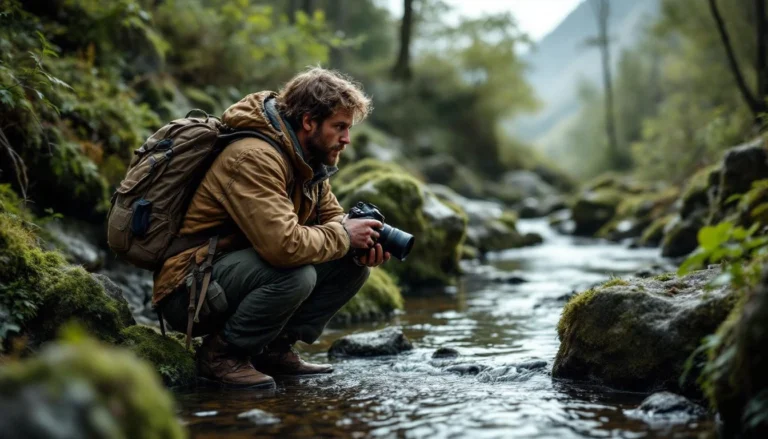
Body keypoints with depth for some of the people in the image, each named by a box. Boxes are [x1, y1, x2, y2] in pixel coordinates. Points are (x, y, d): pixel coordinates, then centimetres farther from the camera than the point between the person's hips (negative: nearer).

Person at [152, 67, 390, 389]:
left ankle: (275, 348, 6)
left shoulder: (308, 159, 5)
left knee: (352, 264, 0)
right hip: (188, 291, -9)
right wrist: (343, 236, -19)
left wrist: (362, 244, -9)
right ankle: (221, 353, -11)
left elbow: (332, 216, 13)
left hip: (242, 272, 9)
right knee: (296, 275, -34)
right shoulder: (254, 158, -25)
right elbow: (284, 244, -35)